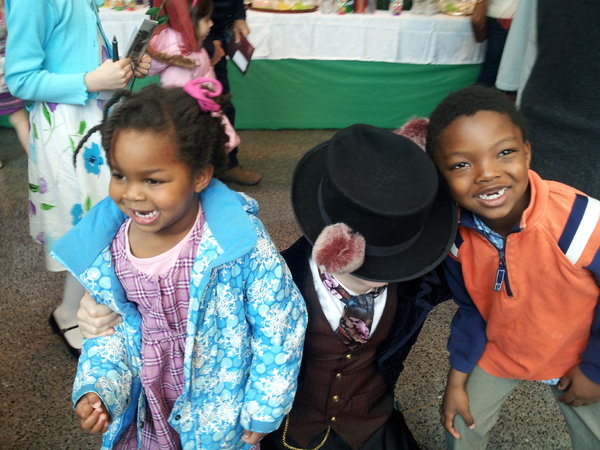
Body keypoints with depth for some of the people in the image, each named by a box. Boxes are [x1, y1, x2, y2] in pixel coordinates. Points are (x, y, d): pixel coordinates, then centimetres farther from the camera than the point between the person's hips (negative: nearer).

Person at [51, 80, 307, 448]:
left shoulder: (240, 241, -28)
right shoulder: (105, 245, -14)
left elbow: (278, 325, -18)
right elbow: (113, 328, 1)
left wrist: (263, 410, -10)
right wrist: (98, 388, -13)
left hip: (223, 412, -3)